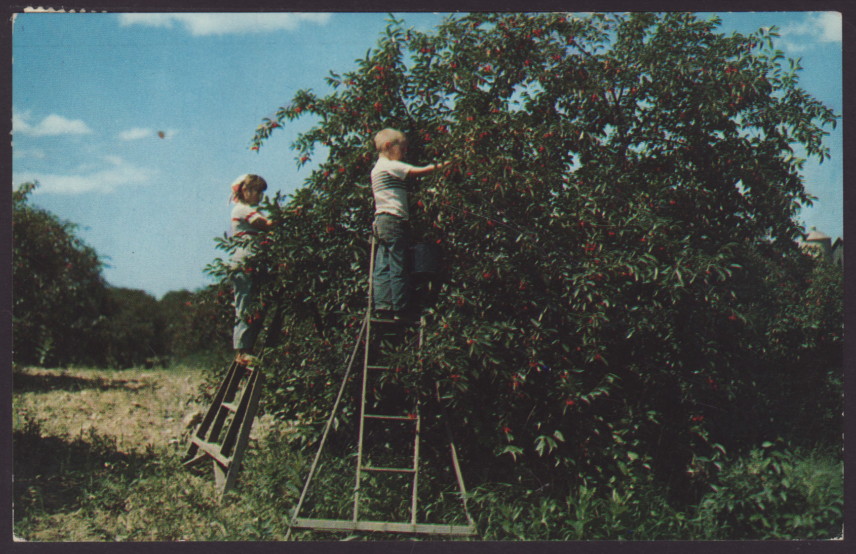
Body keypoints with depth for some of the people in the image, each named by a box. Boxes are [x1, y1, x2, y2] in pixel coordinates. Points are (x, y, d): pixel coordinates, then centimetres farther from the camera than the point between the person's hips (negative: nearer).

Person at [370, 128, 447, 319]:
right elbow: (419, 171, -12)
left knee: (382, 267, 5)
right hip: (394, 221, -10)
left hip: (380, 221, 10)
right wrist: (439, 166, -4)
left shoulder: (377, 168, 20)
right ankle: (400, 310, -4)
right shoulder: (390, 166, -8)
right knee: (397, 267, -6)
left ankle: (383, 306, 3)